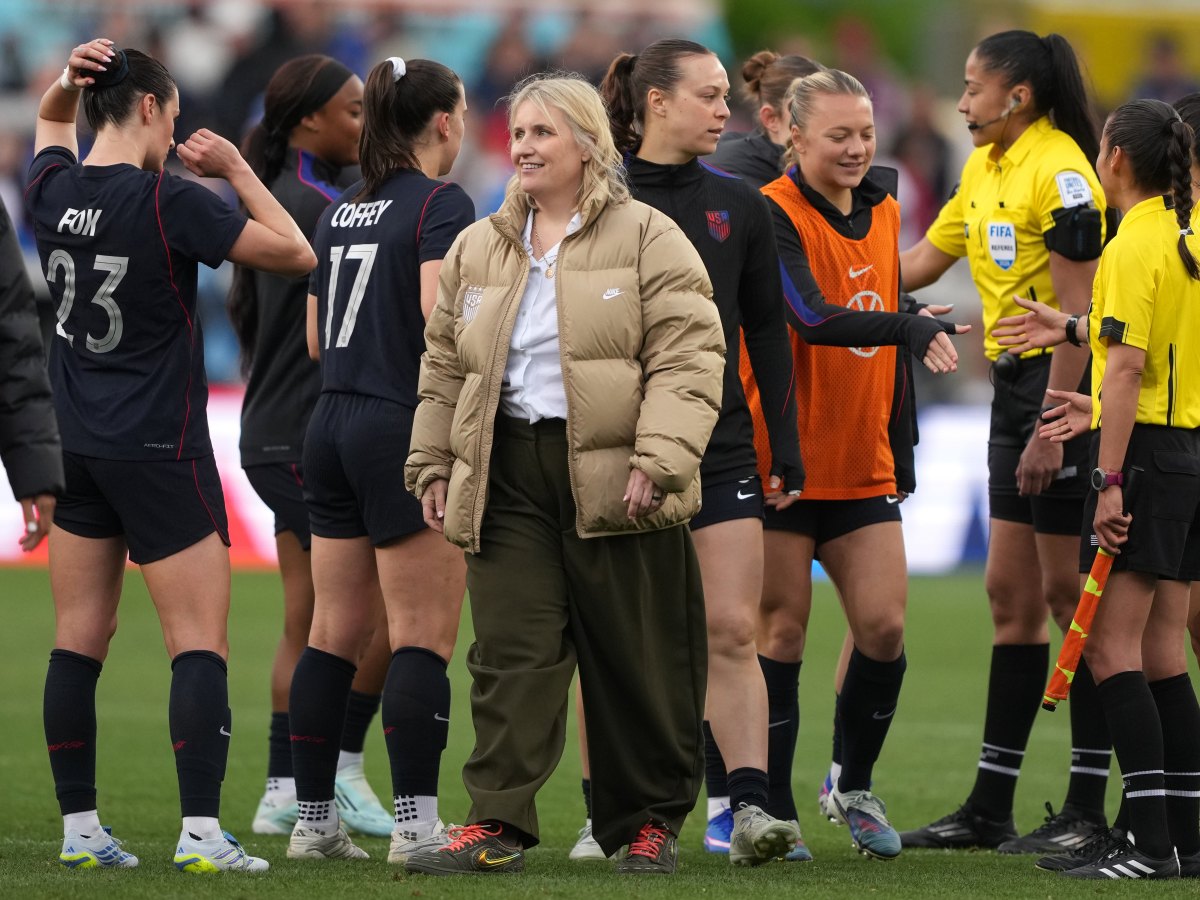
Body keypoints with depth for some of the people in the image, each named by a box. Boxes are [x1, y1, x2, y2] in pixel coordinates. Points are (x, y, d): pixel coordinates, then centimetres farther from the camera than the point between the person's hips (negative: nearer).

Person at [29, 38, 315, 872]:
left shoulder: (53, 192, 1)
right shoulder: (169, 201, -16)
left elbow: (52, 121, 26)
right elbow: (296, 253, -10)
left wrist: (73, 80, 5)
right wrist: (238, 170, -1)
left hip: (76, 449, 6)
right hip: (161, 451, -6)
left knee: (79, 640, 8)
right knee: (200, 643, -5)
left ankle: (79, 829, 9)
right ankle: (202, 832, -14)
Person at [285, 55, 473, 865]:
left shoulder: (343, 212, 14)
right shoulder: (442, 204, -9)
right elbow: (440, 318, -22)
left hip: (332, 427, 8)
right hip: (405, 430, -8)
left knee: (336, 635, 10)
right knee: (425, 638, -6)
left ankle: (314, 820, 12)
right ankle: (416, 823, -10)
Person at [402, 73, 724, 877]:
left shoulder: (648, 238, -1)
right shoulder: (477, 250, 16)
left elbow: (687, 357, -8)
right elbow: (445, 366, 21)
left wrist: (657, 460, -18)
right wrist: (433, 466, 14)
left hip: (613, 474, -4)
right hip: (508, 479, 4)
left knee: (636, 660, 3)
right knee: (511, 653, -4)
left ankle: (649, 822, 14)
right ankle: (498, 826, -6)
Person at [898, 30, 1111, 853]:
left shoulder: (1060, 173, -15)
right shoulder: (985, 169, 13)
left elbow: (1076, 313, -19)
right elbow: (918, 265, 20)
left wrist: (1050, 429, -21)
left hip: (1065, 390, -9)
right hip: (1015, 385, 9)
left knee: (1069, 594, -5)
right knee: (1011, 596, 10)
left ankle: (1088, 809, 0)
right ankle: (991, 807, 15)